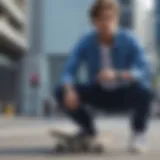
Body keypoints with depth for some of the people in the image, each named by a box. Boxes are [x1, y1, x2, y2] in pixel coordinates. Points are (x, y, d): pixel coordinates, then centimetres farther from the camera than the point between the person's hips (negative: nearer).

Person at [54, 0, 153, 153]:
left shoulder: (129, 40, -21)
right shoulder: (86, 42, -15)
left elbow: (145, 71, -31)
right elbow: (68, 71, -20)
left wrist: (117, 74, -48)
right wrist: (69, 91, -42)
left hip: (123, 94, -2)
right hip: (98, 93, 2)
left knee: (144, 90, -35)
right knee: (61, 91, -19)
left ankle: (138, 132, -3)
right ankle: (89, 130, 6)